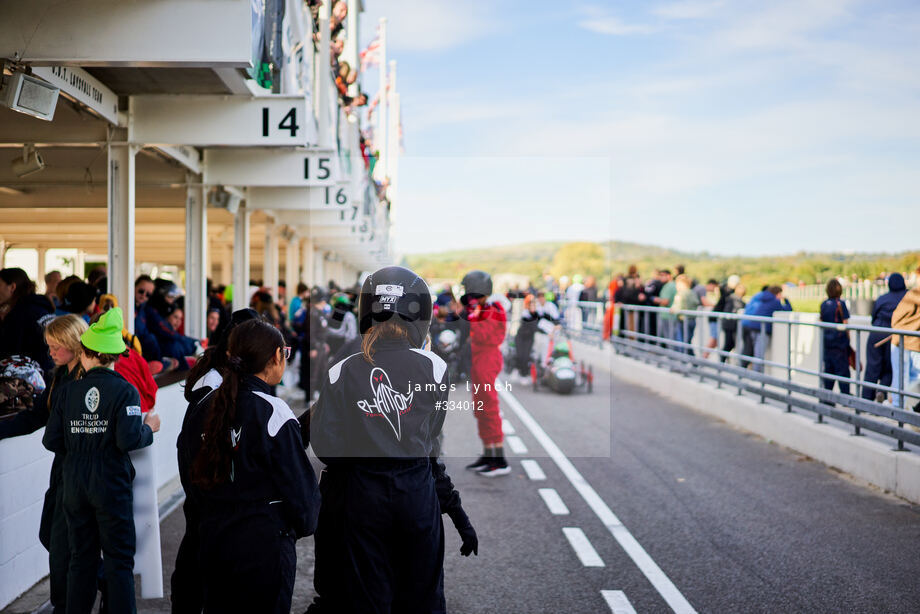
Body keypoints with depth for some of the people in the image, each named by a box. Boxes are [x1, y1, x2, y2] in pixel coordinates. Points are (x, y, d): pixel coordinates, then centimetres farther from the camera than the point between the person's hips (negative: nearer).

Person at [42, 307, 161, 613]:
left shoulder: (68, 391, 1)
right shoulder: (124, 390, -11)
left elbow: (51, 441, 1)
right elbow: (128, 439, -21)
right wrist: (149, 428, -2)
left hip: (75, 487, 4)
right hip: (112, 487, -4)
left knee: (81, 559, 14)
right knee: (118, 562, 4)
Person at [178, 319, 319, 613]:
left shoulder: (201, 410, 2)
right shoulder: (273, 412, -17)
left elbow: (191, 478, 10)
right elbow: (299, 484, -13)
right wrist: (304, 524, 6)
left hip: (212, 539, 6)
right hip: (264, 543, -6)